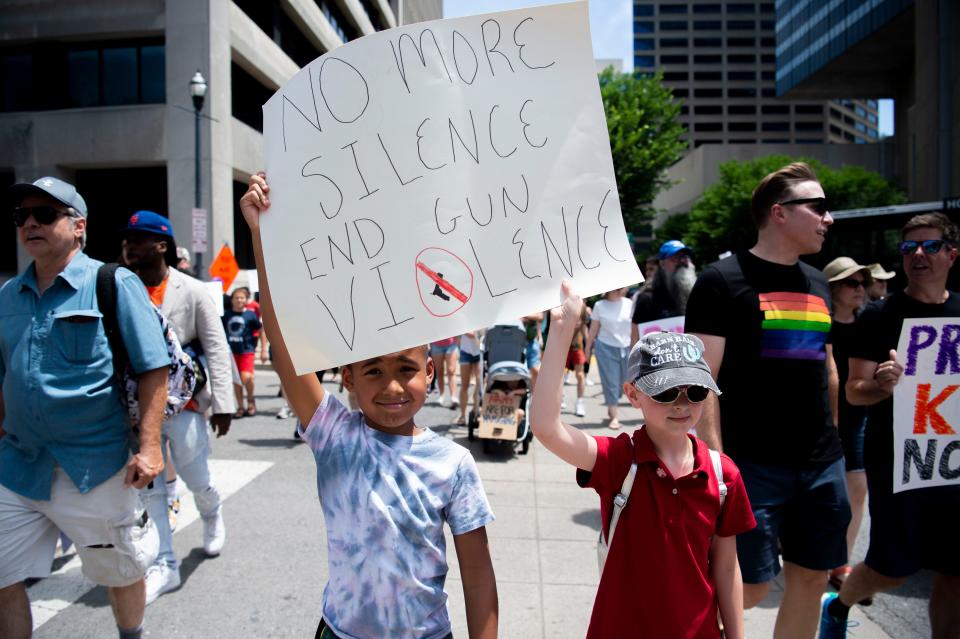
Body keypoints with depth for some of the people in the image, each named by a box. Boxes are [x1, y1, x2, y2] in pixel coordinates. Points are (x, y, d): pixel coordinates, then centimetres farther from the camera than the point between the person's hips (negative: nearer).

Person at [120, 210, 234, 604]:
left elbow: (216, 350, -6)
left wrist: (221, 404, -10)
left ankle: (212, 516, 42)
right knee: (149, 488, 8)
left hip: (184, 402, -3)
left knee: (197, 479, 8)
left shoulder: (193, 292, -5)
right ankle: (164, 565, 21)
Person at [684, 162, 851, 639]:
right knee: (750, 587, 0)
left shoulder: (817, 283, 12)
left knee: (811, 579, 15)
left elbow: (826, 369, 19)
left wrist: (833, 442, 16)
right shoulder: (723, 280, -9)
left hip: (823, 465, 7)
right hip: (753, 465, -7)